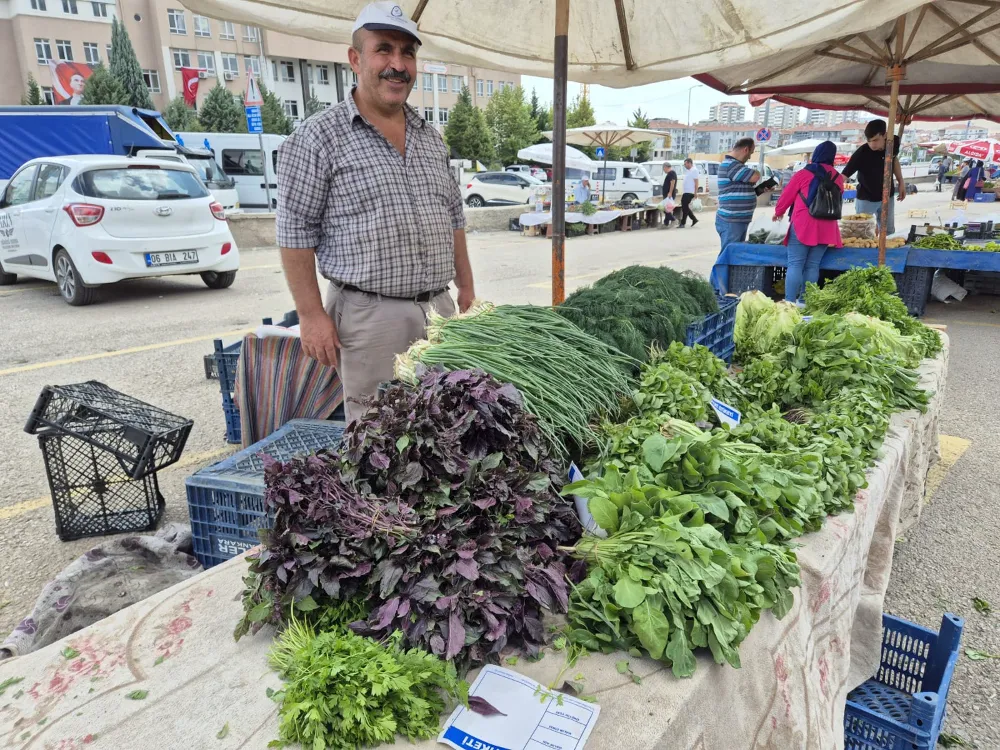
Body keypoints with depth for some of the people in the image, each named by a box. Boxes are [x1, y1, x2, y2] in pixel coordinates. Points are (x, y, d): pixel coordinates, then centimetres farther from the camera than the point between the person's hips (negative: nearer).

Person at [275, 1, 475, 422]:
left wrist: (466, 287, 16)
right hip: (369, 317, -6)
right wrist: (312, 315, -12)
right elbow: (296, 232, -7)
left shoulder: (431, 138, 14)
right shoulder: (318, 138, -5)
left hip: (439, 309, 6)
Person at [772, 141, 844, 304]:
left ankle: (790, 302, -11)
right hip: (825, 228, 4)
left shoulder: (804, 174, -3)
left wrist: (778, 212, 21)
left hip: (803, 225, -4)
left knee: (795, 264, -5)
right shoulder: (838, 178, 10)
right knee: (812, 266, 7)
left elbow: (787, 196, 4)